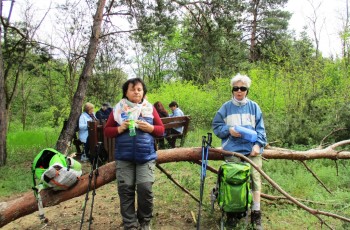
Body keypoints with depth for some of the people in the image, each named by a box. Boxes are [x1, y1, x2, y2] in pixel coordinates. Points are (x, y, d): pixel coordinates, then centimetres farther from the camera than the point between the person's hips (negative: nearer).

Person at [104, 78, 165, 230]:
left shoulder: (150, 109, 6)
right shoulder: (118, 109, 5)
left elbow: (161, 130, 9)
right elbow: (107, 131, 7)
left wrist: (150, 128, -11)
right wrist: (120, 128, -12)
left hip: (146, 156, -1)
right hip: (124, 157, 1)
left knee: (145, 188, -8)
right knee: (125, 190, 2)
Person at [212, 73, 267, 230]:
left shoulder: (254, 107, 8)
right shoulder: (226, 107, 6)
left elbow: (260, 128, 7)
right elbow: (216, 126, 8)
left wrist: (258, 144, -7)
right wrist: (229, 130, -10)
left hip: (252, 150, 1)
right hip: (232, 150, -1)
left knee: (255, 179, -4)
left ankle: (256, 214, 9)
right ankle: (232, 213, 15)